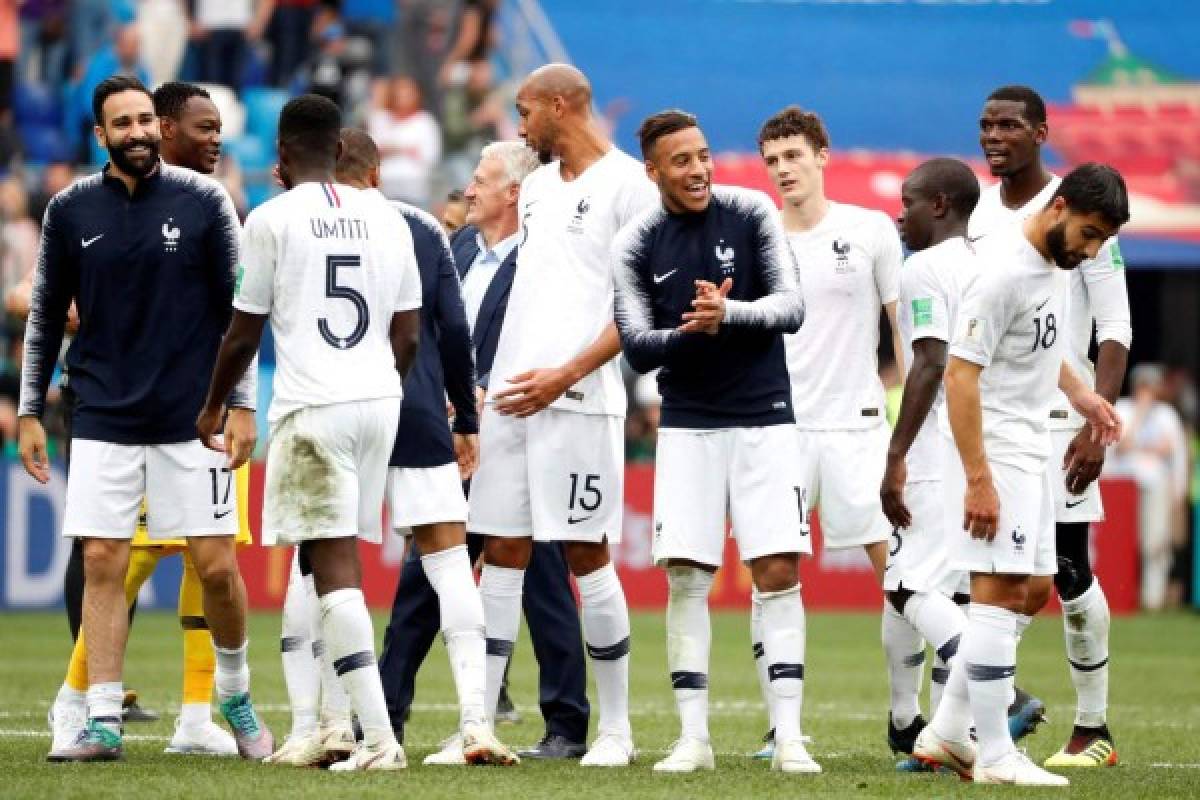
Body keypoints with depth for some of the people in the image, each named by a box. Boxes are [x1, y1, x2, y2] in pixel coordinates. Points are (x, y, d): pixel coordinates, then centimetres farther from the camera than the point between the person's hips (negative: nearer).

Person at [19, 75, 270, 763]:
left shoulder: (204, 201, -2)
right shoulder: (71, 211, 4)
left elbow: (238, 310, 2)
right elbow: (46, 316, 12)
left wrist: (242, 403, -3)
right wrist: (30, 411, 10)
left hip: (192, 418, -2)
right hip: (103, 418, 2)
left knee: (217, 566, -2)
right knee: (102, 564, -3)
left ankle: (236, 692, 22)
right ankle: (103, 722, 2)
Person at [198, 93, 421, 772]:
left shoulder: (274, 219, -3)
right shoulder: (386, 218, 11)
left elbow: (244, 334, 1)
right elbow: (409, 336, 14)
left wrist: (213, 407, 16)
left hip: (313, 408, -6)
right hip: (381, 401, 6)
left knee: (333, 564, -8)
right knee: (339, 559, 16)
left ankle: (380, 736, -18)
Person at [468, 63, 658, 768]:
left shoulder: (626, 185, -6)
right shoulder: (538, 187, 18)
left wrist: (566, 374, -19)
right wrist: (490, 382, 18)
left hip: (578, 399, -7)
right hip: (512, 393, 7)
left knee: (587, 556, -4)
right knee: (502, 556, 5)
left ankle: (617, 728, 6)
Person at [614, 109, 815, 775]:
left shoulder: (752, 213, -4)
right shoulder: (635, 245, -2)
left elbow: (791, 307, -10)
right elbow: (637, 347, -6)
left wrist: (729, 313, -29)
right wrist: (690, 331, -26)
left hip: (764, 420, -1)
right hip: (688, 425, 1)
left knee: (778, 571, -7)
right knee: (686, 577, -3)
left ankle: (789, 737, -5)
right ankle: (693, 737, 3)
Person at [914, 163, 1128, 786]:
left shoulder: (1054, 262, 8)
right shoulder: (1005, 272, -21)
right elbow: (959, 374, -22)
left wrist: (1078, 393, 16)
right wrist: (978, 480, -25)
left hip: (1029, 447, 10)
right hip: (992, 447, -10)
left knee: (1028, 593, 12)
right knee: (1000, 591, -10)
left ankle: (947, 732, 19)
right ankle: (994, 756, -7)